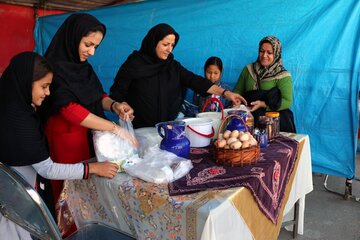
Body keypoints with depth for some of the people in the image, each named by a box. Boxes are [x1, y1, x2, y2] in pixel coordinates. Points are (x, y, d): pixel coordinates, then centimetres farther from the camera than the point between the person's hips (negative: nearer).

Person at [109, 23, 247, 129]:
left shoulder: (173, 66, 4)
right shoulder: (133, 64, -7)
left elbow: (195, 81, -6)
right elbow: (117, 94, -4)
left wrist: (225, 93, -15)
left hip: (168, 128, 4)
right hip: (139, 130, -4)